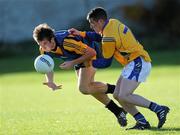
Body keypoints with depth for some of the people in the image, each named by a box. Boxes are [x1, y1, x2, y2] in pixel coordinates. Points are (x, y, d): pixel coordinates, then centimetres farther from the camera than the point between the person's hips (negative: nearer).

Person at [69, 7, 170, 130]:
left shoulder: (109, 37, -19)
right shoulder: (112, 22, 8)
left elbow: (107, 57, -6)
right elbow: (100, 36, 25)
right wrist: (81, 34, 19)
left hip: (138, 63, -10)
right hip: (133, 63, 10)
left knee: (124, 96, -18)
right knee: (117, 95, 7)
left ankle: (159, 109, -15)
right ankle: (142, 122, 3)